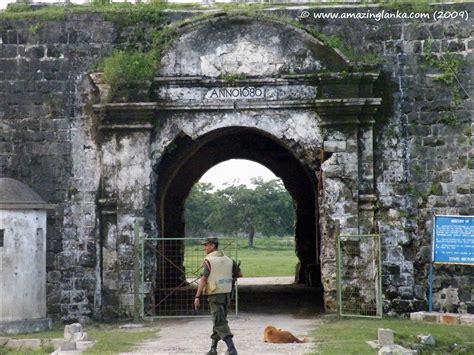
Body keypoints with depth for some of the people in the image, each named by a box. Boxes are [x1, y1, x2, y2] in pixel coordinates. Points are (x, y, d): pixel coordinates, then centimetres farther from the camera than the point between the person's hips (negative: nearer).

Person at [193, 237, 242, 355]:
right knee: (218, 321, 17)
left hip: (215, 295, -6)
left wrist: (197, 296, -16)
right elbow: (239, 274, 13)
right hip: (226, 294, 6)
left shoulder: (208, 260, -10)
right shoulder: (228, 260, 8)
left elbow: (203, 279, -17)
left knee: (220, 323, -7)